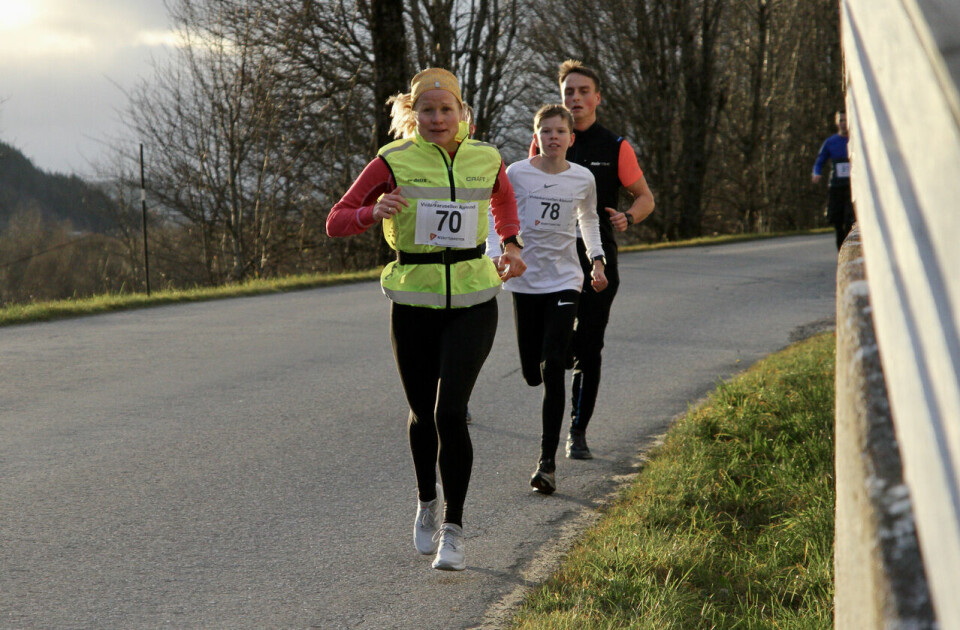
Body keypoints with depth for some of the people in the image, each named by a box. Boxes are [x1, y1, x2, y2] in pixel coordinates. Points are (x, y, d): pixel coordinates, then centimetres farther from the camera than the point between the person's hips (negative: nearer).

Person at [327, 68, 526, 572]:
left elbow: (503, 196, 28)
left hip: (472, 304, 0)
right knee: (423, 414, 12)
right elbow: (336, 221, -8)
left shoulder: (485, 159, 3)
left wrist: (510, 245, 13)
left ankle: (453, 529, -3)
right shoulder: (394, 161, -6)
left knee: (451, 412, -14)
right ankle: (427, 502, 41)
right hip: (414, 303, 0)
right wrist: (374, 212, -28)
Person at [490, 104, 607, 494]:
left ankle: (548, 461, -12)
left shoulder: (583, 179, 1)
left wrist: (597, 259, 13)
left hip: (564, 281, -1)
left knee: (553, 368, -13)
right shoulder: (517, 174, -4)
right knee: (532, 374, 4)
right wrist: (493, 256, -8)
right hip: (525, 280, 1)